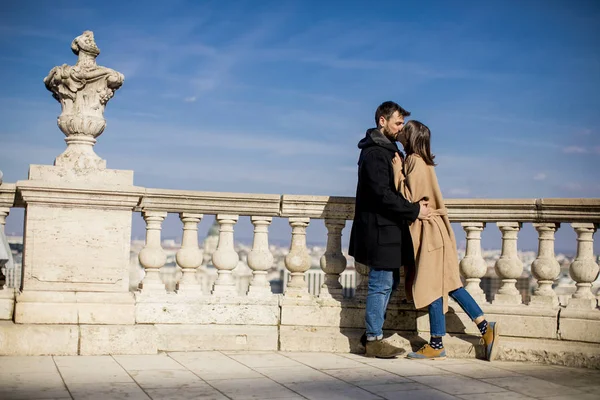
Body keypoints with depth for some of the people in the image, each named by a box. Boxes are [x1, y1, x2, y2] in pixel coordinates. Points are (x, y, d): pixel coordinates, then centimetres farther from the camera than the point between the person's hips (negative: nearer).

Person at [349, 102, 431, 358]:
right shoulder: (375, 153, -15)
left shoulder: (386, 150, 17)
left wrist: (414, 207, 11)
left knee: (389, 281, 15)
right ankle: (374, 340, 3)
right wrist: (414, 210, -19)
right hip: (380, 229, -10)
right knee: (381, 284, -5)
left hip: (386, 229, 10)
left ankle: (373, 333, 22)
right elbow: (382, 194, -23)